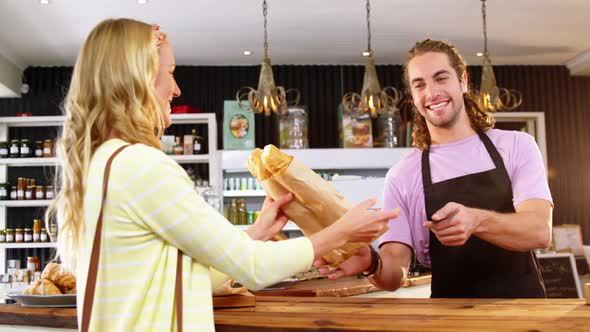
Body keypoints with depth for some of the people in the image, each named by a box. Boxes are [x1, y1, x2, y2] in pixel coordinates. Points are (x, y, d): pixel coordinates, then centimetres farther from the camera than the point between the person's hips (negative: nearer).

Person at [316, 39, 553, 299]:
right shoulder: (401, 177, -1)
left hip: (523, 296, 0)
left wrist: (476, 220, -31)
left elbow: (540, 231, -13)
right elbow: (395, 273, -5)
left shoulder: (516, 146, 0)